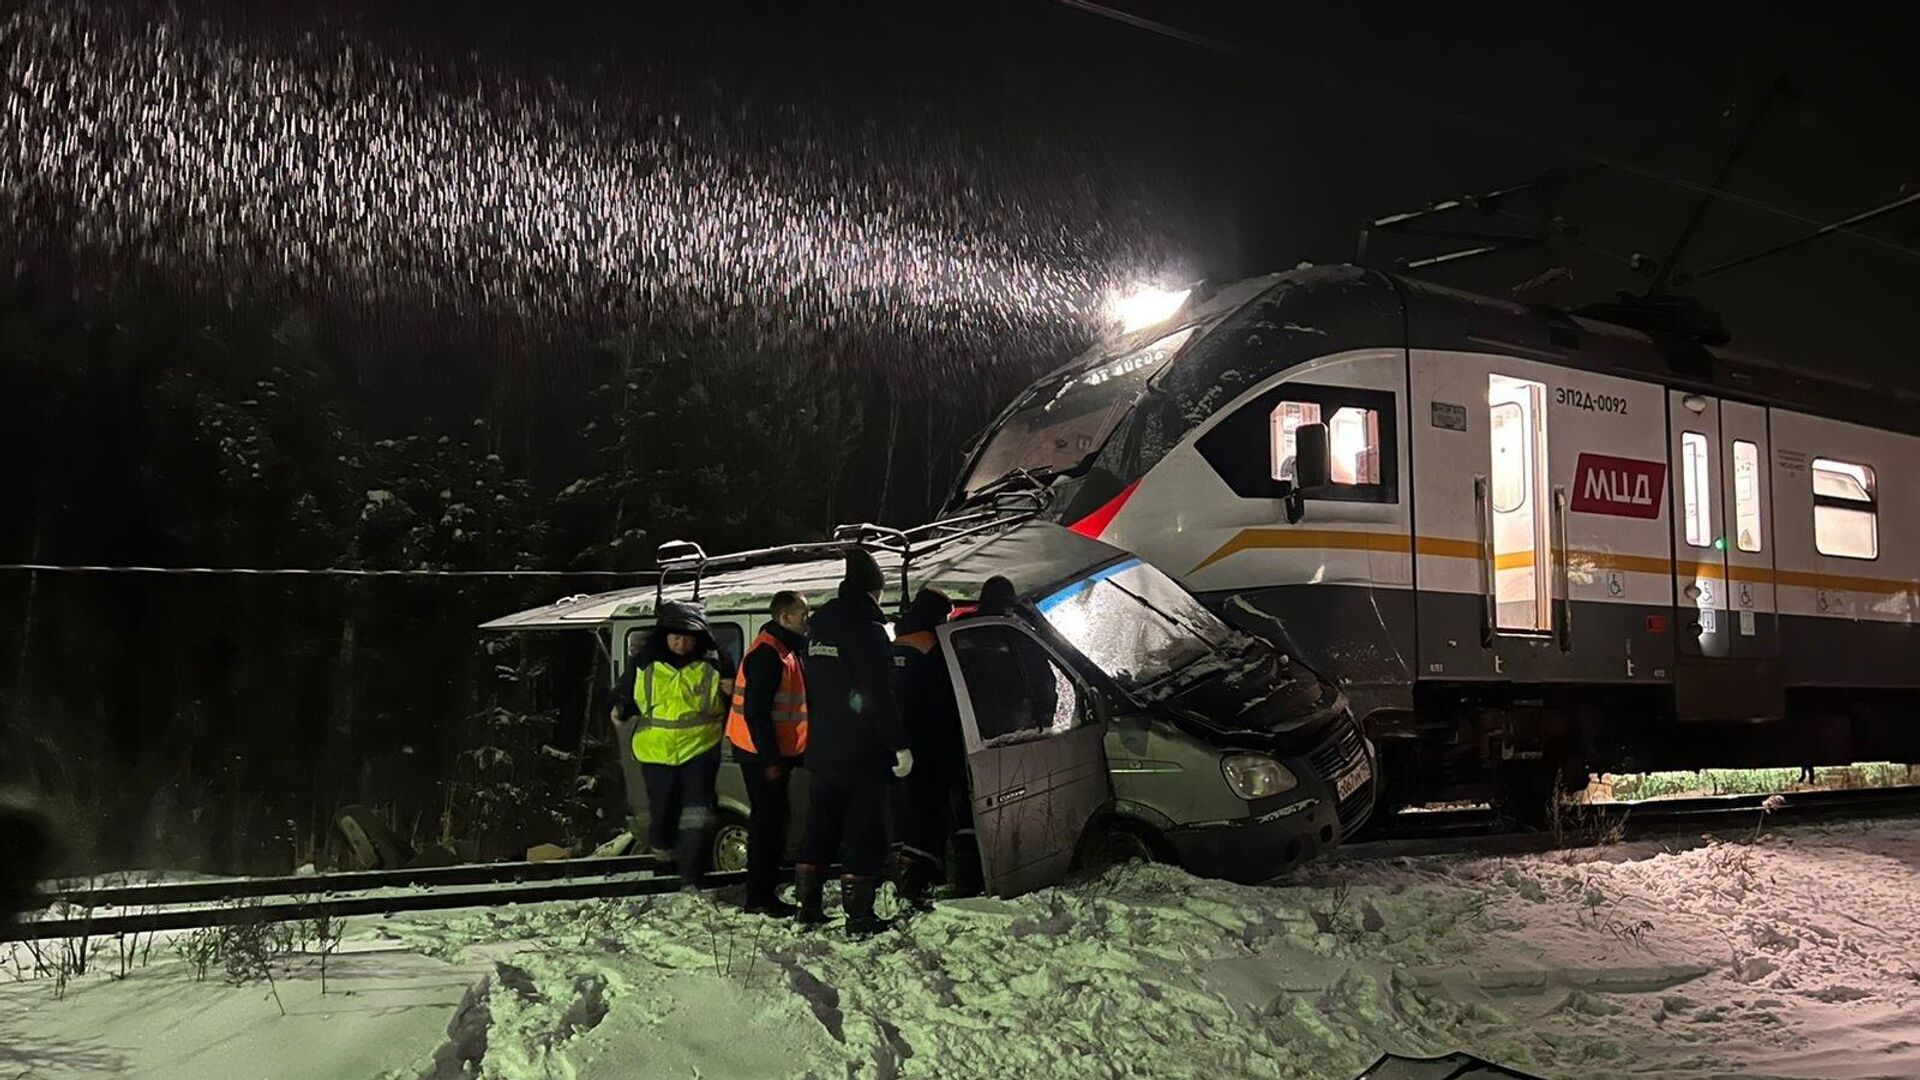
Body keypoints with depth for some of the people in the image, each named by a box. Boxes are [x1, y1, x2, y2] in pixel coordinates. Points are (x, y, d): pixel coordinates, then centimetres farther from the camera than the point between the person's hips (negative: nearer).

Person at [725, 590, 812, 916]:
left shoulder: (786, 651, 15)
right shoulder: (767, 654, -19)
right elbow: (755, 711, -23)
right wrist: (770, 759, -21)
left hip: (774, 753, 10)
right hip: (762, 755, -10)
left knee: (772, 822, 14)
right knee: (767, 823, -5)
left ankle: (763, 893, 22)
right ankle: (759, 898, 1)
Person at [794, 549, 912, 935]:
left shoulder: (819, 625, 12)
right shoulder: (865, 626, -14)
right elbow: (877, 696, -19)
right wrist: (899, 745, -16)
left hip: (822, 750, 8)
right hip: (862, 752, -8)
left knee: (821, 827, 16)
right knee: (863, 832, -1)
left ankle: (808, 904, 22)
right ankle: (859, 914, 1)